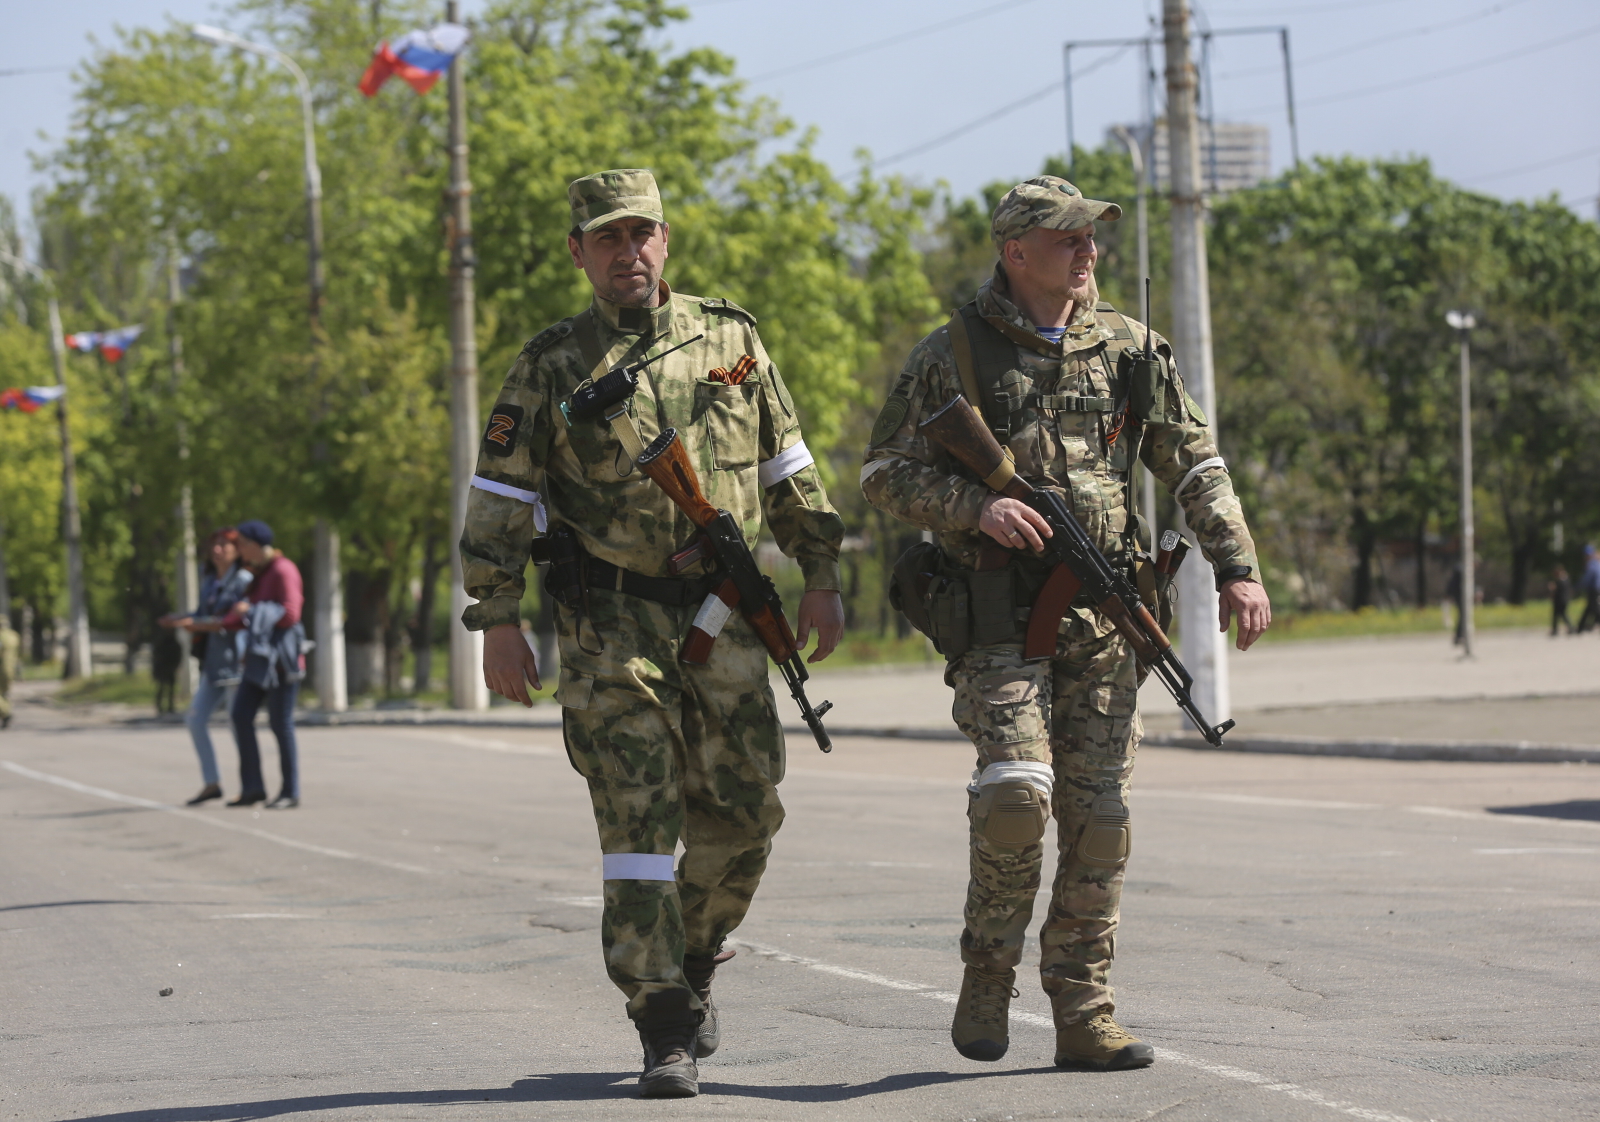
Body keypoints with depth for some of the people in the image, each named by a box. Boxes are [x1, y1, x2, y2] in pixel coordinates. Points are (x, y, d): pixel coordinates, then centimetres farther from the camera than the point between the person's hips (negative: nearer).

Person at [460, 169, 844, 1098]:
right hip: (614, 626, -3)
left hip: (725, 615, 3)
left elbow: (790, 469, 15)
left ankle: (693, 959, 30)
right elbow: (499, 499, 2)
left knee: (744, 809, 4)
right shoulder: (552, 366, 2)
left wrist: (822, 577, 10)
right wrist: (499, 623, -5)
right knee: (638, 815, -8)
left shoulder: (729, 339, 9)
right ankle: (668, 1034, -5)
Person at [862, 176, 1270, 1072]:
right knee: (1017, 789, -19)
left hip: (1103, 618, 4)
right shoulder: (954, 355, 1)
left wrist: (1238, 567, 1)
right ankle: (989, 973, 3)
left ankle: (1085, 1016, 7)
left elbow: (1196, 465, 12)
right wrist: (976, 505, -15)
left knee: (1098, 815, 0)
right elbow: (886, 475, 1)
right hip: (1000, 613, -3)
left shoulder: (1128, 348, 10)